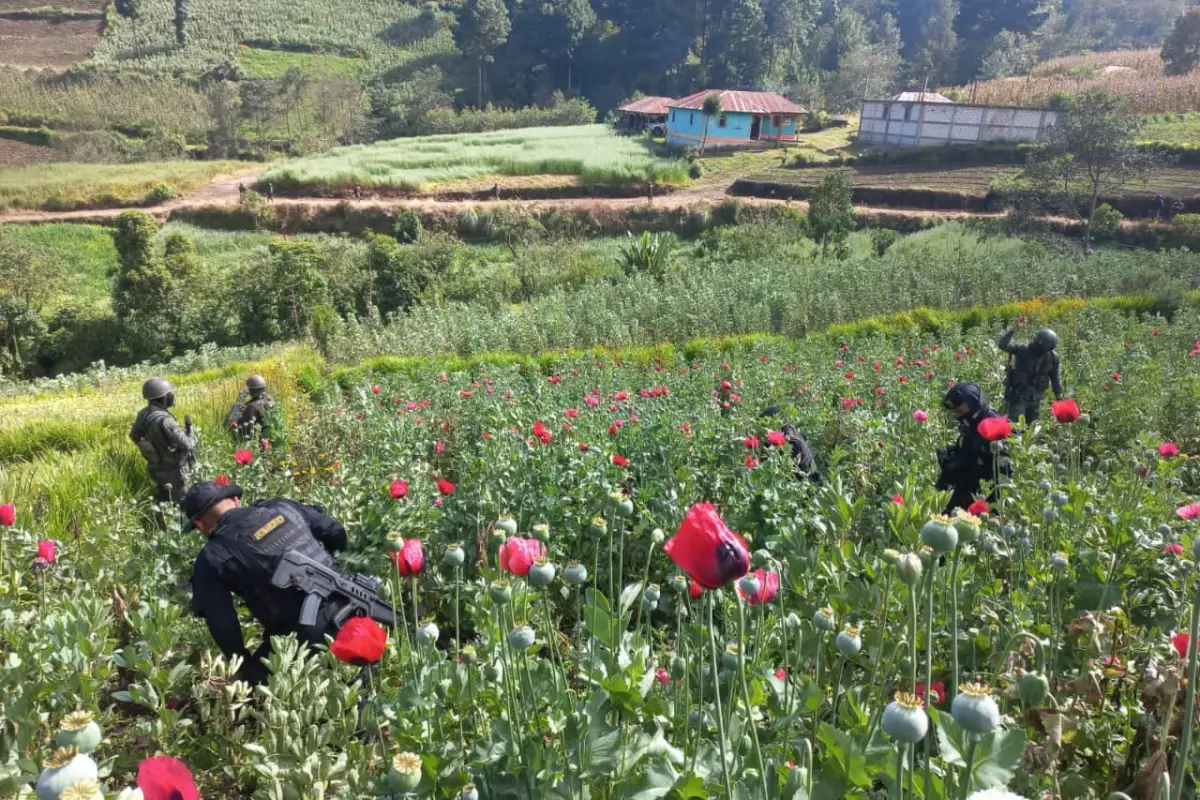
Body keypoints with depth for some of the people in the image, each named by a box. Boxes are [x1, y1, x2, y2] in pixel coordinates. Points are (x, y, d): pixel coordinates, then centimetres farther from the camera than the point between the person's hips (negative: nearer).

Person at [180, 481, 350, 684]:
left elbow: (222, 625, -5)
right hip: (350, 613, 5)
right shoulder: (281, 507, 6)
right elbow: (336, 532, 13)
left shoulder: (211, 558, -5)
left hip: (304, 640, -5)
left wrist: (244, 666, 11)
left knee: (254, 679, 17)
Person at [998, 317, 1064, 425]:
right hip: (1018, 395, -4)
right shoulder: (1023, 350, -15)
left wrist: (1059, 398, 6)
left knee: (1031, 426, 14)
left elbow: (1056, 378, 6)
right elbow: (1002, 345, -29)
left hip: (1036, 398, 4)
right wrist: (1014, 328, -36)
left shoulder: (1053, 357, -4)